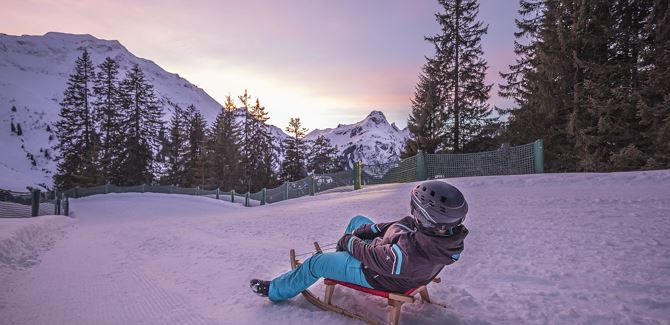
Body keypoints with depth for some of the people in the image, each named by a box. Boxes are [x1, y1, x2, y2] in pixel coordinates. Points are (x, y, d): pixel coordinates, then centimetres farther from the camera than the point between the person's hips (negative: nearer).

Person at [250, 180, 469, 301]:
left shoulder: (410, 253, -47)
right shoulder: (448, 229, -23)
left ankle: (275, 290, 32)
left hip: (376, 276, -7)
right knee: (357, 220, 24)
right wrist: (365, 231, -8)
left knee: (315, 264, 5)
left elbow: (372, 256, -29)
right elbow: (401, 224, -10)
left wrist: (350, 241, -9)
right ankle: (342, 254, 51)